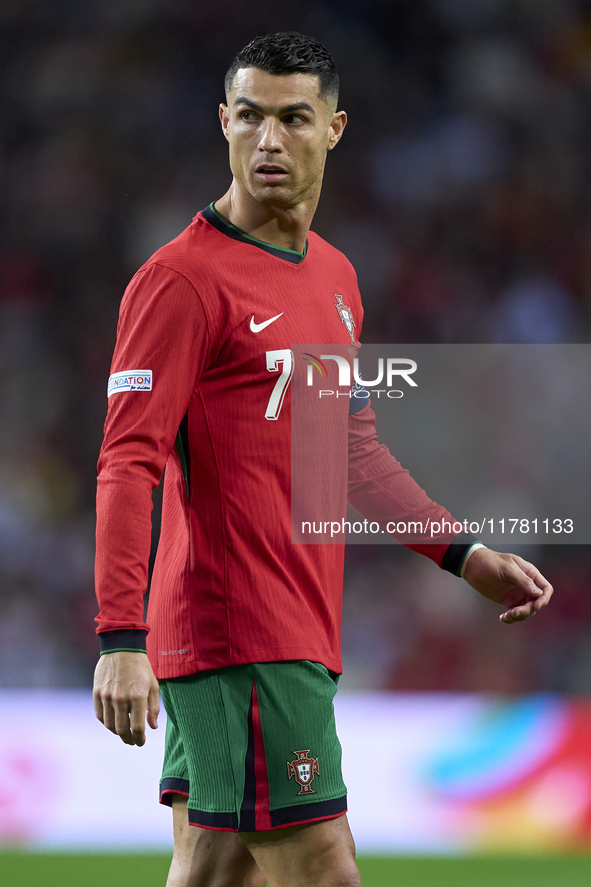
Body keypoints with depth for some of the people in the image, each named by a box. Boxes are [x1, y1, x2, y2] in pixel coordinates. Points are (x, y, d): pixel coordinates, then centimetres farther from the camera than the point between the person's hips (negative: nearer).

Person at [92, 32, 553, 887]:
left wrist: (465, 555, 22)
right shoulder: (184, 279, -10)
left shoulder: (334, 276, 17)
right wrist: (121, 638, -24)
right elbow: (128, 466, -16)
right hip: (239, 640, -8)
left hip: (298, 639, 8)